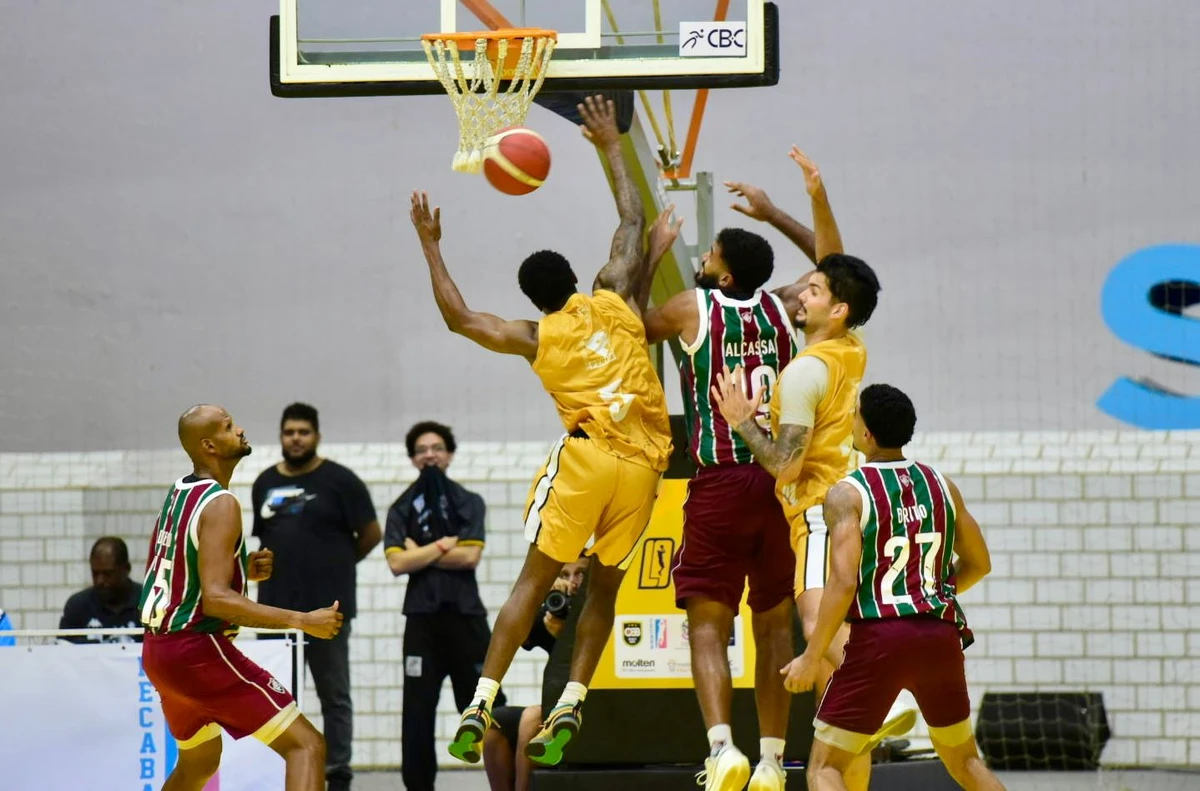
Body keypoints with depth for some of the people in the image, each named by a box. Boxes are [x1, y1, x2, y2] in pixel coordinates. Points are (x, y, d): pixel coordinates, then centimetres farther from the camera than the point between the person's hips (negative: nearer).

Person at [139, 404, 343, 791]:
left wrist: (242, 570, 14)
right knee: (306, 745, -13)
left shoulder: (178, 493, 12)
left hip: (159, 650, 10)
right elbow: (216, 599, -26)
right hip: (198, 651, -10)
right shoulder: (221, 504, -17)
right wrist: (303, 621, -26)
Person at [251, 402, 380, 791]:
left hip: (327, 609, -4)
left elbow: (371, 534, 0)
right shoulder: (266, 484, 12)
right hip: (276, 608, 4)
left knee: (335, 696, 1)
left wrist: (337, 563, 7)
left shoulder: (339, 481, -2)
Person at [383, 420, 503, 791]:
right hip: (422, 616, 1)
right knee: (418, 707, -1)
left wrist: (420, 553, -4)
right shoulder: (402, 509, 9)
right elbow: (398, 563, -5)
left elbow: (470, 556, -6)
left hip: (465, 612, -1)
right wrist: (443, 546, -6)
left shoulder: (469, 503, 8)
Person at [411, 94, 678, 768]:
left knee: (535, 579, 2)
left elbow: (459, 316, 16)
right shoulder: (614, 300, 14)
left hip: (587, 455, -2)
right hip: (644, 461, 2)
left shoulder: (535, 337, 10)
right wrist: (612, 148, 34)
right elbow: (634, 221, 26)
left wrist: (432, 245, 22)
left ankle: (483, 702, -6)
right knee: (605, 586, 13)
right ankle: (570, 705, 4)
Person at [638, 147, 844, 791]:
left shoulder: (690, 308, 0)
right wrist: (774, 216, 31)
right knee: (774, 626, 13)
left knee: (708, 623, -3)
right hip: (781, 479, 3)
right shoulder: (782, 309, 8)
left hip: (720, 483, -3)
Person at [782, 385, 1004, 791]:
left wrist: (811, 658, -10)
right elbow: (978, 563, 18)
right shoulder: (941, 485, 9)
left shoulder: (847, 494, -7)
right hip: (941, 633, 5)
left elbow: (844, 582, -16)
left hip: (879, 636, -5)